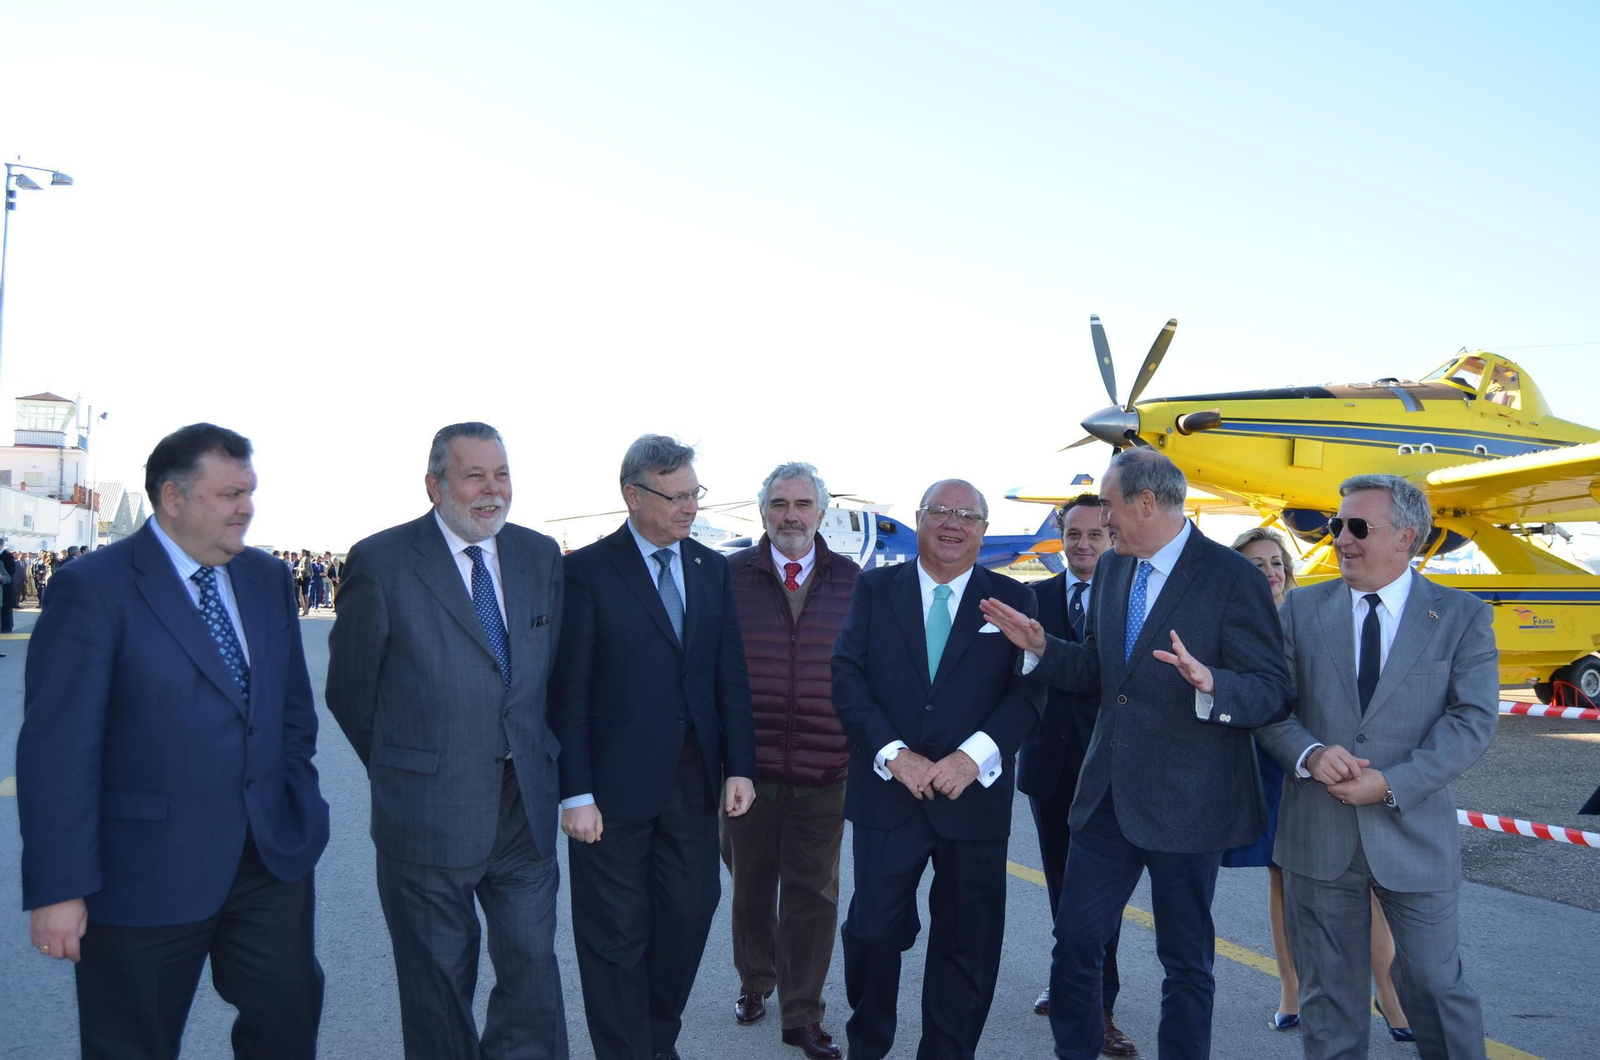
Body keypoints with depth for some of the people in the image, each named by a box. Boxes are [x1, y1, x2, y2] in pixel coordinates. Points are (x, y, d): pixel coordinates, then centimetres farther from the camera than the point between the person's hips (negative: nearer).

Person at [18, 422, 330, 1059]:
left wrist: (300, 813, 7)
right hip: (147, 878, -5)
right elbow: (57, 749, -14)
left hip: (273, 859, 5)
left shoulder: (268, 580, 7)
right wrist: (58, 889, -16)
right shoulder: (92, 589, -12)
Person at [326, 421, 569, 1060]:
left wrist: (534, 759, 8)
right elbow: (349, 691, -1)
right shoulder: (382, 561, -8)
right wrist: (405, 772, 5)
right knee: (439, 982, 12)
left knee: (534, 972, 8)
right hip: (429, 811, -3)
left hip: (526, 808, 4)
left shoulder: (540, 556, 6)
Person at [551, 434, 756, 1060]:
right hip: (615, 784, -5)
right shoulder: (588, 570, -9)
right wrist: (575, 793, -13)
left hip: (694, 775, 5)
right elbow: (569, 691, -10)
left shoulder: (712, 567, 7)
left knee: (690, 914, 12)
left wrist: (739, 766, 3)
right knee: (617, 935, 7)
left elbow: (731, 675, 8)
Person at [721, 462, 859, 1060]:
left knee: (812, 892, 5)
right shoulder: (730, 576, -1)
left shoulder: (850, 580, 2)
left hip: (823, 770, 0)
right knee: (751, 883, 17)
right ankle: (754, 982, 40)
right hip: (748, 764, 0)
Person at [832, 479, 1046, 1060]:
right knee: (874, 930, 6)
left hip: (974, 793, 0)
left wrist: (973, 756, -18)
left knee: (965, 943, 8)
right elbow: (847, 675, -3)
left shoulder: (1013, 599, 4)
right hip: (886, 790, 0)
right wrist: (894, 754, -15)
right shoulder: (875, 588, 5)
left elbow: (1029, 690, -4)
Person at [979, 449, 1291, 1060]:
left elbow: (1272, 690, -16)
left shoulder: (1230, 576, -13)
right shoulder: (1110, 570, 8)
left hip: (1185, 800, -6)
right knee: (1075, 941, 12)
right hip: (1108, 793, 6)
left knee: (1186, 960, 11)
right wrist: (1040, 646, 0)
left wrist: (1209, 684, -35)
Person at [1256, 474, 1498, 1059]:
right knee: (1328, 989, 13)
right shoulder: (1302, 608, 3)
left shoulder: (1463, 615, -1)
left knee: (1436, 982, 8)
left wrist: (1392, 784, -17)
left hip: (1414, 831, -2)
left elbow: (1473, 719, -8)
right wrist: (1310, 754, -18)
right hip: (1318, 832, 2)